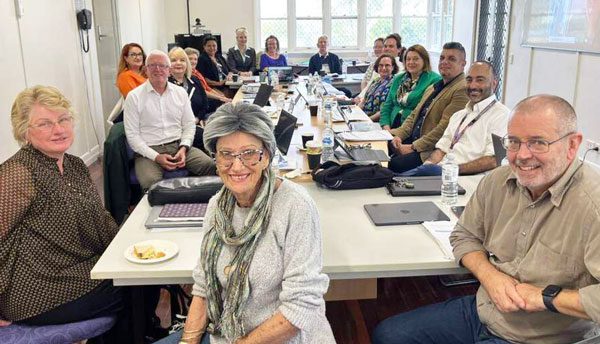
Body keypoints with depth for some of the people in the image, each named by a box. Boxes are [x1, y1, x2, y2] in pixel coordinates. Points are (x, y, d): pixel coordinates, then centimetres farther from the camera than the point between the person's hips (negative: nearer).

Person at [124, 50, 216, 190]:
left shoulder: (180, 92, 12)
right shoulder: (134, 97, 0)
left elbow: (189, 125, 12)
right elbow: (132, 135, -3)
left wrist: (183, 148, -7)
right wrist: (156, 157, -14)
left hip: (179, 146, 3)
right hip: (149, 151, -3)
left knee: (212, 166, -22)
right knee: (151, 182, -35)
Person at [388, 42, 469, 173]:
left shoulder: (463, 90, -9)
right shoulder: (433, 87, 22)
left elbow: (444, 128, -17)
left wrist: (413, 147, -17)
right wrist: (398, 135, 2)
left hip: (433, 151, -8)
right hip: (412, 141, 8)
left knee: (395, 164, -28)